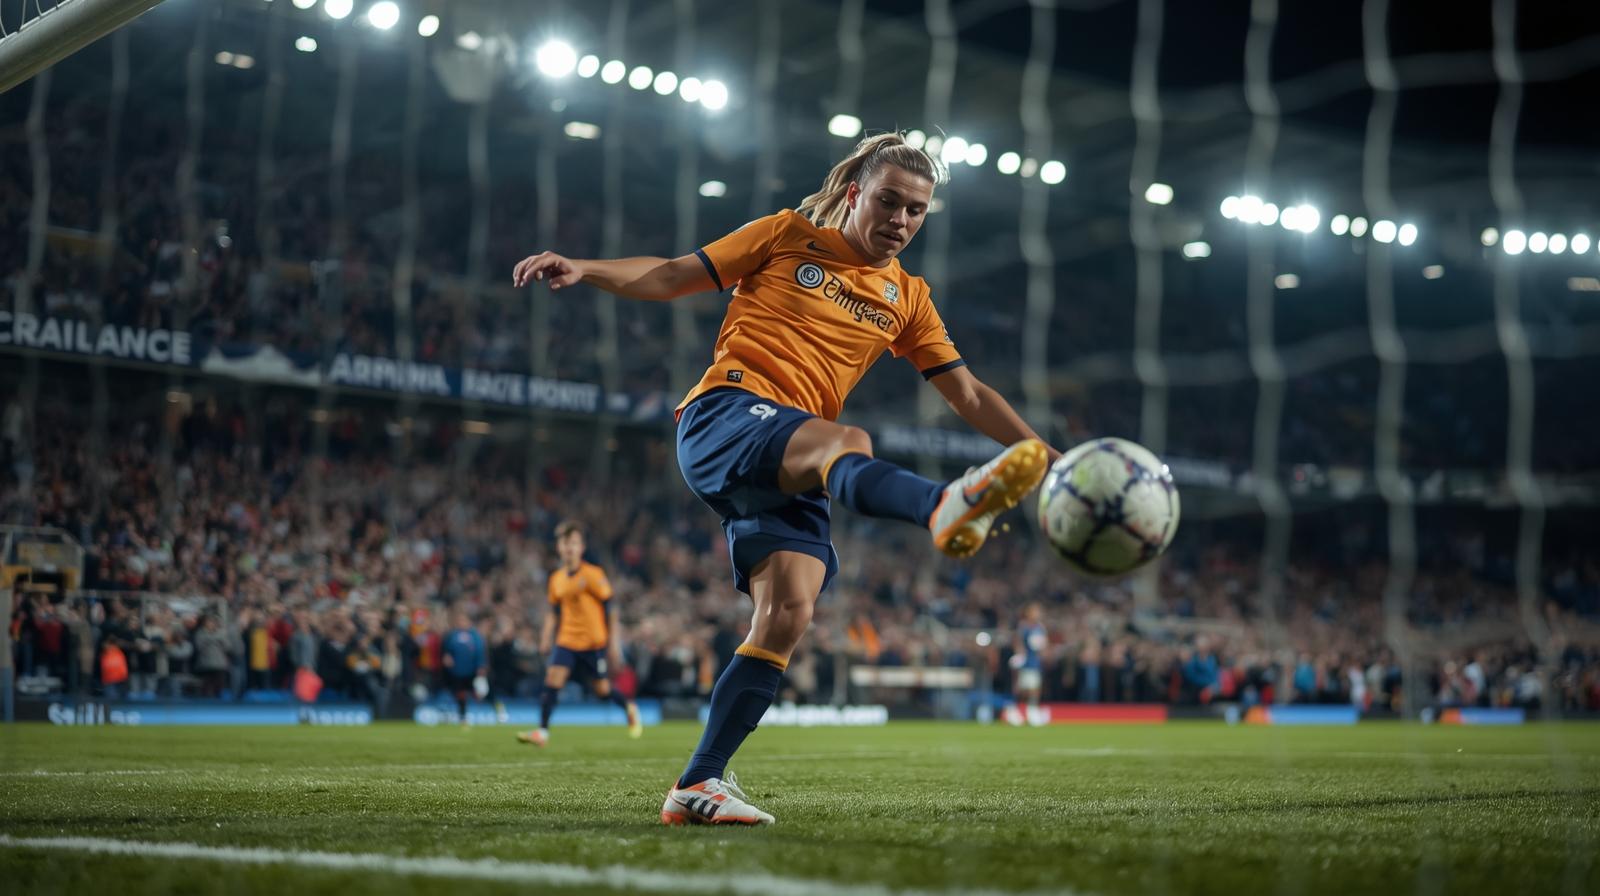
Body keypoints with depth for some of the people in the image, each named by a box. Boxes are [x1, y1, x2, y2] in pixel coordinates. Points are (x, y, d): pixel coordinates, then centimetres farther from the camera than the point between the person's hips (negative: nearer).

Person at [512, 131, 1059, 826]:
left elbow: (968, 396, 19)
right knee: (847, 445, -36)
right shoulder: (788, 236, 10)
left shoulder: (907, 298, 21)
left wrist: (1048, 456, 9)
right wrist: (582, 270, -3)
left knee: (788, 615, -16)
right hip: (724, 415, -5)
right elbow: (671, 277, 11)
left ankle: (698, 786, -11)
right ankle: (945, 507, -70)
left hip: (789, 473, 5)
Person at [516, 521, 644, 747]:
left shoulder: (594, 575, -10)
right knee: (553, 677, -15)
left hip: (594, 642, -4)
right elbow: (554, 612, 17)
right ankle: (542, 731, -14)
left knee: (602, 690, 4)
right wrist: (546, 638, 5)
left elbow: (610, 608, -6)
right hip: (567, 641, 4)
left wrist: (614, 641, -7)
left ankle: (630, 709, 35)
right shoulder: (556, 579, 6)